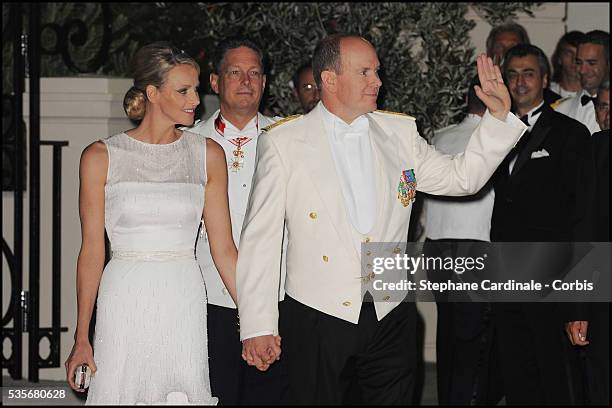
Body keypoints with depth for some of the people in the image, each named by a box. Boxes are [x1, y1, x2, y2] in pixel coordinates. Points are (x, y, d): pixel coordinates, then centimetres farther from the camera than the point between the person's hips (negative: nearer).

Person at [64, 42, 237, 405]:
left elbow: (223, 248, 5)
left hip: (185, 301, 2)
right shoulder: (101, 157, 0)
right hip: (124, 303, -1)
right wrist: (82, 338, 0)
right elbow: (92, 251, 2)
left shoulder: (208, 155, 6)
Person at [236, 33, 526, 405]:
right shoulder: (282, 142, -3)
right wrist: (257, 327, -7)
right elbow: (260, 239, -3)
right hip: (317, 318, -3)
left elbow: (462, 177, 18)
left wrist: (499, 116, 6)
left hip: (391, 318, 3)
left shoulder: (401, 133, 9)